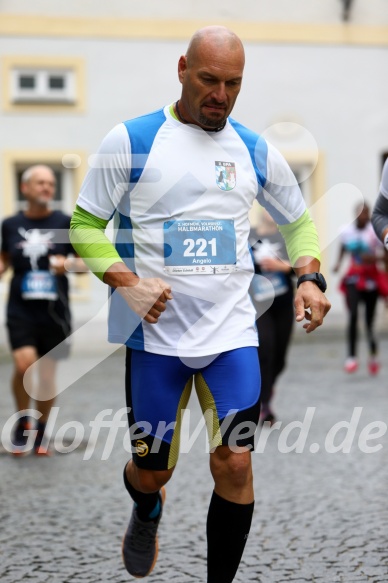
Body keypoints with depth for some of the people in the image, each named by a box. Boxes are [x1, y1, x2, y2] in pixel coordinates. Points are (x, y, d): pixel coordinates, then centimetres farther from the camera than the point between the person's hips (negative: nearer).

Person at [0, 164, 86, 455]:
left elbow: (85, 261, 3)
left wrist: (68, 264, -18)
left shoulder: (65, 223, -1)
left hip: (54, 310, 0)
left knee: (48, 374, 5)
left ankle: (41, 431, 26)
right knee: (24, 363, -19)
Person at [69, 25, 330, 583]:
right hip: (155, 334, -2)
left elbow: (299, 220, 20)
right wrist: (126, 281, -17)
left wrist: (310, 277, 0)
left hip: (232, 333, 2)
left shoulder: (256, 151, 7)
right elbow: (85, 225, 0)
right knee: (151, 470, 9)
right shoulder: (130, 140, -3)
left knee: (234, 465, -7)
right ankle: (147, 513, 47)